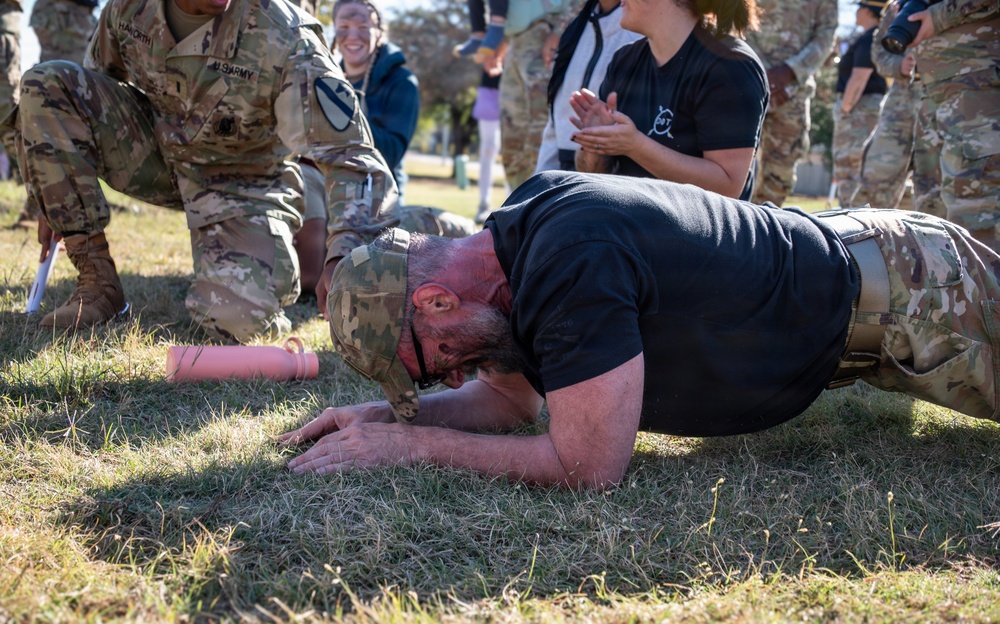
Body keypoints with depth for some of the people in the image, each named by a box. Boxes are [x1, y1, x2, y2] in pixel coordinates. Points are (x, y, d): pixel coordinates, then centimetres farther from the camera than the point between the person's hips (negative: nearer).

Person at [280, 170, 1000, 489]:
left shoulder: (574, 264, -39)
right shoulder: (515, 237, -10)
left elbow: (589, 466, -37)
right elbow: (512, 397, 3)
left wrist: (408, 443, -31)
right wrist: (384, 411, -12)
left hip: (900, 294, -8)